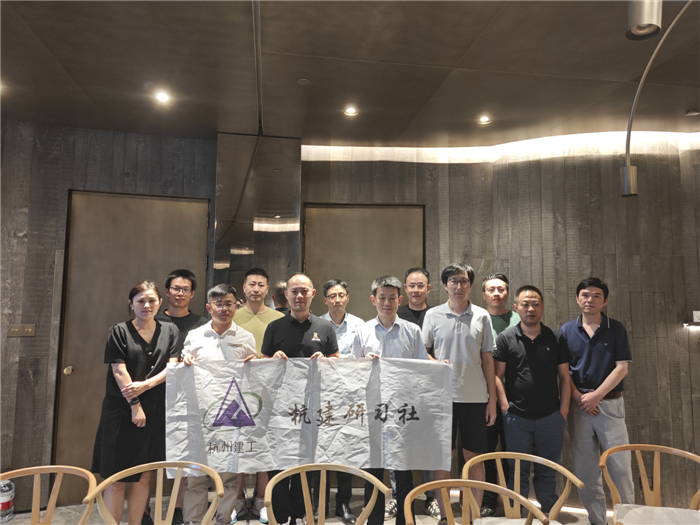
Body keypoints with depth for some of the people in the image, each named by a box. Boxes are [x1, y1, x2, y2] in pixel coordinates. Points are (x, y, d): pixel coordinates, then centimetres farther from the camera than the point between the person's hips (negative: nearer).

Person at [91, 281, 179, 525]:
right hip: (122, 412, -2)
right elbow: (119, 372, -6)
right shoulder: (119, 332, 0)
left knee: (145, 476, 9)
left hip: (156, 412, 3)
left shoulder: (170, 330, 8)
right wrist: (135, 405, -11)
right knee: (117, 479, 1)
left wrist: (145, 384, -14)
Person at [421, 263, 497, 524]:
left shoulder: (482, 316, 4)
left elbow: (487, 359, 7)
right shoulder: (433, 315, 2)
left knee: (475, 458, 7)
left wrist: (492, 399, 5)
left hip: (475, 397, 1)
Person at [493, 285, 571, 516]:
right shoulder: (506, 338, -1)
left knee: (547, 474, 13)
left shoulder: (556, 338, 5)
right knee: (518, 474, 9)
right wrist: (505, 407, -8)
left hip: (551, 417, 2)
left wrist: (563, 409, 1)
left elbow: (564, 377, 8)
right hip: (517, 418, -1)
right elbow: (497, 376, -1)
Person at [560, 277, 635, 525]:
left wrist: (596, 395, -12)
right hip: (579, 403, 2)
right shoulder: (567, 330, 5)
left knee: (620, 465, -1)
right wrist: (578, 396, -9)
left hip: (610, 403, -1)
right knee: (585, 468, 7)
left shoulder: (616, 329, 1)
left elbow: (622, 367, -5)